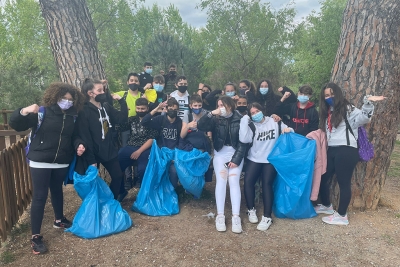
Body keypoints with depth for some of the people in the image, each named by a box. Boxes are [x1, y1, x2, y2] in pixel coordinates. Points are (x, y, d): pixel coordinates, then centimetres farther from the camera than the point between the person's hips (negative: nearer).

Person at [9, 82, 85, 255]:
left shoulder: (72, 117, 4)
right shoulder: (42, 112, -8)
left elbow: (74, 136, 14)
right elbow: (15, 125, -12)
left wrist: (79, 145, -8)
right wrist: (24, 112, -32)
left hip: (62, 163, 4)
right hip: (40, 162, -4)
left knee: (57, 191, 21)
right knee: (39, 197, -2)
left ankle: (59, 220, 43)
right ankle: (35, 237, 8)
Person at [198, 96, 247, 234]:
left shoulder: (240, 119, -2)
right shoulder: (216, 119, 1)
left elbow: (243, 141, -3)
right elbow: (200, 126, -13)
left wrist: (237, 159, -10)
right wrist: (211, 113, -22)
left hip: (236, 153, -1)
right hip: (220, 153, 1)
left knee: (234, 181, -11)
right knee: (221, 180, -11)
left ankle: (236, 216, -10)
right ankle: (220, 215, -7)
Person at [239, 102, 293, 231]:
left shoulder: (275, 122, 5)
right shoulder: (251, 126, 3)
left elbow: (288, 132, 13)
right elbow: (243, 139, -16)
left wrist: (288, 130, -11)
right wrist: (244, 120, -15)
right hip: (254, 159, 1)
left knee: (267, 183, -17)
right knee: (248, 181, -18)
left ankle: (267, 216, -9)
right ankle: (251, 210, 2)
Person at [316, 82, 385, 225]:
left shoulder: (347, 109, -4)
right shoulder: (327, 112, 18)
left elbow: (363, 117, -21)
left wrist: (368, 102, -33)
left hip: (346, 151, -8)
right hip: (332, 151, 8)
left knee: (344, 182, -1)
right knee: (323, 178, 14)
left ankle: (342, 216, 11)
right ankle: (326, 206, 36)